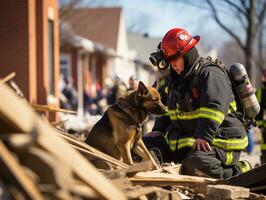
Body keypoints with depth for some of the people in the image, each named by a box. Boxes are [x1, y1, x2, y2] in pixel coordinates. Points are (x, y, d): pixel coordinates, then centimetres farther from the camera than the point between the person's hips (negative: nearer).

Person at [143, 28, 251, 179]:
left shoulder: (211, 74, -14)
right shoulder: (175, 79, 15)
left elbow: (214, 108, -28)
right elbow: (165, 107, 28)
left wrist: (203, 137, -36)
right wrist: (159, 130, 14)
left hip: (220, 141, -9)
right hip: (184, 139, 9)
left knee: (194, 166, -36)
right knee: (147, 144, 1)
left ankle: (240, 172, -14)